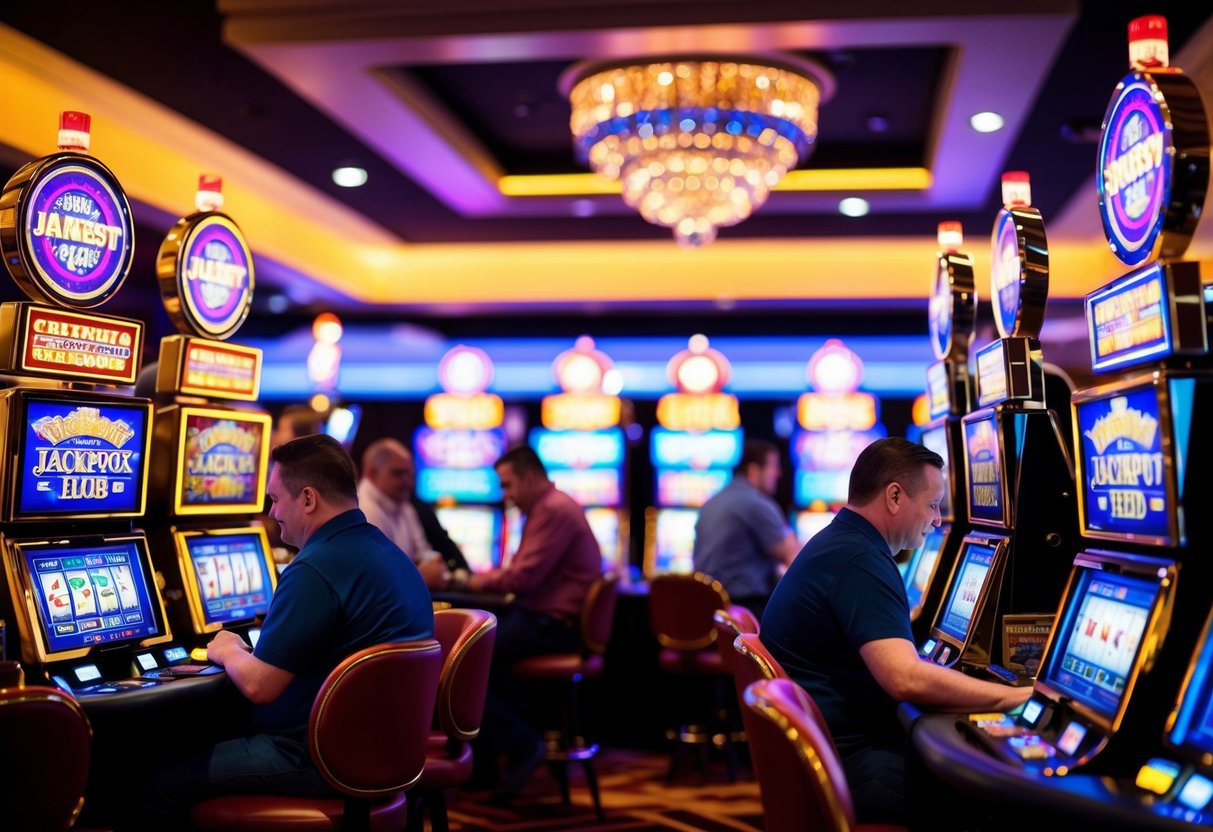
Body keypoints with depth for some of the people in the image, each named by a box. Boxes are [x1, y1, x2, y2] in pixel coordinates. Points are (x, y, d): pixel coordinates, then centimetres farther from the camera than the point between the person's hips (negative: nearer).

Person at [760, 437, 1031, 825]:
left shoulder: (842, 544, 13)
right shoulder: (859, 560, -19)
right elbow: (907, 679, -30)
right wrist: (1021, 697, -20)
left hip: (836, 740, 10)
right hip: (841, 761, -10)